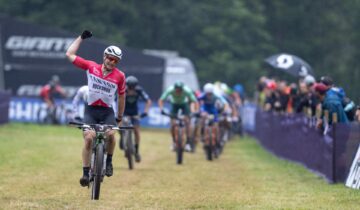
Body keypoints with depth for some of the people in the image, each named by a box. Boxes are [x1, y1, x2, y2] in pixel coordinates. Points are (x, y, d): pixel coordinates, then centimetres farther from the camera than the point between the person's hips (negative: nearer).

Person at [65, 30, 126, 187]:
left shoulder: (120, 76, -1)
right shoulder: (91, 67, -2)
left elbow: (121, 96, 13)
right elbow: (69, 54, 1)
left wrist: (120, 117, 18)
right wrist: (81, 38, 4)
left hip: (107, 112, 0)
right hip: (91, 110, 0)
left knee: (110, 134, -26)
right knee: (89, 138, -19)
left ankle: (109, 162, -2)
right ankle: (86, 172, -12)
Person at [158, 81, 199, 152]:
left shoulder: (187, 91, -36)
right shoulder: (170, 90, -35)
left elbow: (195, 102, -33)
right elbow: (161, 100, -31)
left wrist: (196, 111, -49)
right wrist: (161, 109, -47)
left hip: (184, 104, 0)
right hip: (175, 104, 0)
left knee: (187, 121, -20)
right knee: (173, 124, -14)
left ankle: (188, 143, -16)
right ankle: (174, 142, 6)